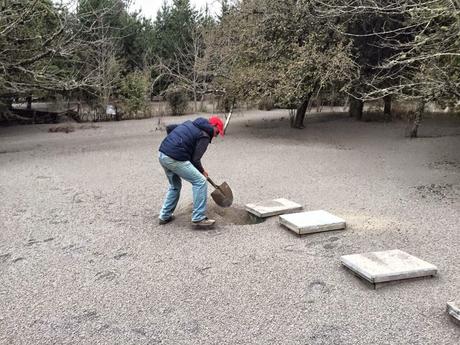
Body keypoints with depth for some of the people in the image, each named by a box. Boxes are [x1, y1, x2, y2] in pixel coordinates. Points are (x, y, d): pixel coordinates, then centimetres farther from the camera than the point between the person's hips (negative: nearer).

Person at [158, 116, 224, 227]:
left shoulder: (190, 124, 21)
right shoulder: (204, 136, -3)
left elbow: (169, 128, 26)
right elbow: (195, 160, -8)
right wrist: (202, 171, 9)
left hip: (162, 154, 9)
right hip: (174, 159, -9)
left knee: (175, 185, 26)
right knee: (200, 181, -2)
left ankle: (165, 216, 29)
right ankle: (198, 218, -1)